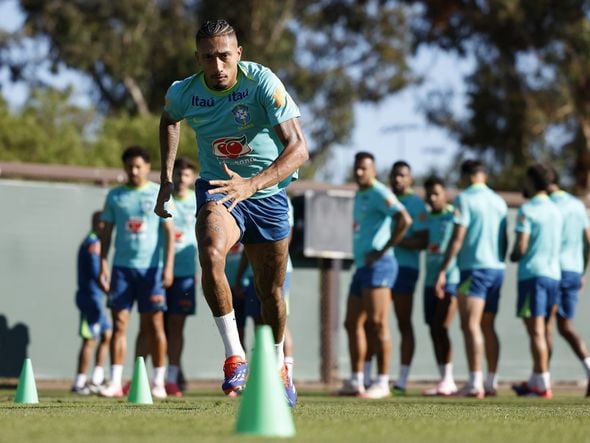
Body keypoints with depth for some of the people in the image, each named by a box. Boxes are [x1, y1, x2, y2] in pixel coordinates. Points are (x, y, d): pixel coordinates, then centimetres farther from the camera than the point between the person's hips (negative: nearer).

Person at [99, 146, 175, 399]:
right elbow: (106, 232, 12)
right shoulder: (115, 196, 10)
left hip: (151, 267, -2)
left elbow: (169, 232, 1)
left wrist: (168, 267, -8)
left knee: (154, 325, 0)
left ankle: (158, 382, 6)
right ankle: (115, 382, -3)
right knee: (119, 323, -3)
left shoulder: (159, 194, 3)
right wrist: (103, 266, 3)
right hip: (122, 266, 2)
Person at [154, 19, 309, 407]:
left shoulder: (263, 83, -23)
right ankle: (234, 356, -27)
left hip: (268, 193, 0)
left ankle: (279, 368, 36)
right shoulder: (183, 93, -11)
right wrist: (167, 178, 10)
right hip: (217, 188, 1)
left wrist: (252, 184, -44)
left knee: (270, 289, 9)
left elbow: (299, 148, -30)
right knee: (211, 254, -32)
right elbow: (170, 120, 16)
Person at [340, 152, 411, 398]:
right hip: (362, 267, 10)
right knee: (352, 323, 11)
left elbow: (405, 220, -22)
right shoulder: (359, 196, 20)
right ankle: (356, 381, 16)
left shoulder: (379, 193, -9)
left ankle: (382, 382, -11)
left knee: (377, 324, -11)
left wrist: (383, 250, -20)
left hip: (377, 266, -10)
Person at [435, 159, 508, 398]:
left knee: (471, 326, -9)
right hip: (497, 268, 7)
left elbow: (457, 239, -13)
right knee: (488, 327, 13)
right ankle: (492, 382, 13)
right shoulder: (499, 201, 13)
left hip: (474, 268, -7)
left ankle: (475, 383, -18)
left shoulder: (464, 199, -7)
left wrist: (443, 271, -12)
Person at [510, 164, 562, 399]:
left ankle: (543, 384, -10)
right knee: (541, 331, 12)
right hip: (553, 273, 7)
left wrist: (513, 256, 7)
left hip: (532, 273, -7)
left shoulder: (527, 210, -9)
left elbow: (520, 248, -15)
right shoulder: (555, 210, 15)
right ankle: (536, 380, 17)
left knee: (536, 332, -7)